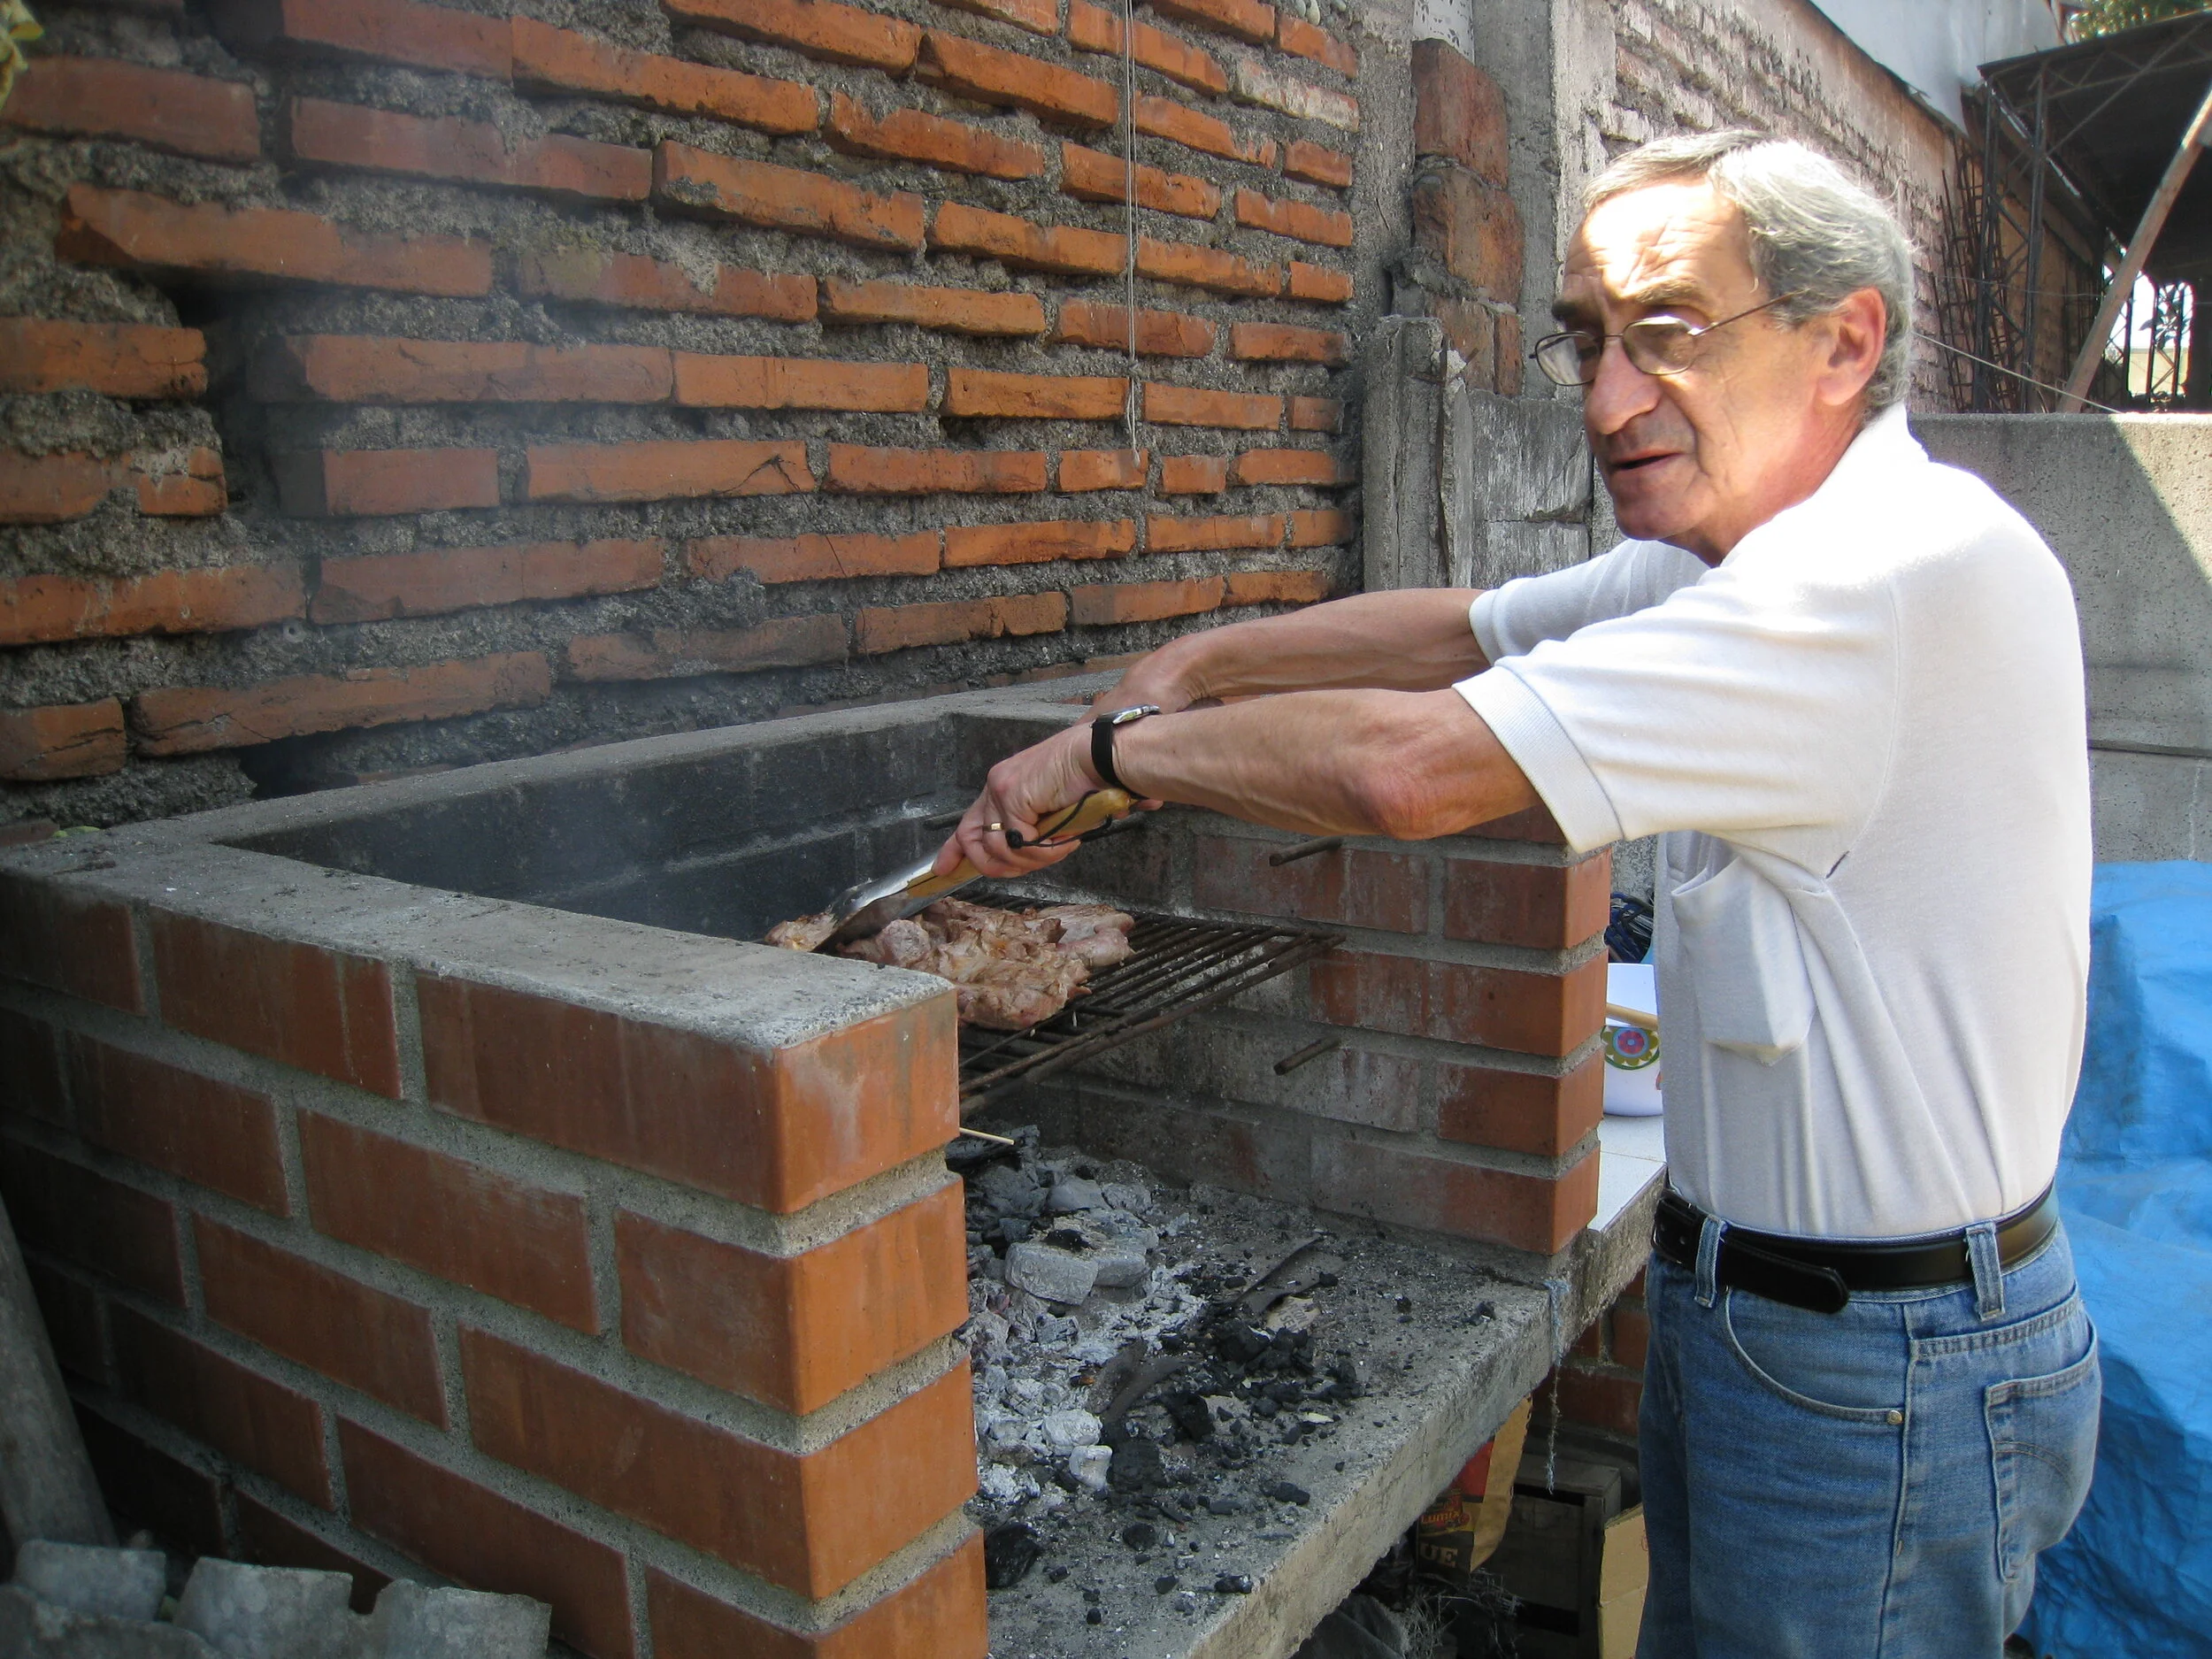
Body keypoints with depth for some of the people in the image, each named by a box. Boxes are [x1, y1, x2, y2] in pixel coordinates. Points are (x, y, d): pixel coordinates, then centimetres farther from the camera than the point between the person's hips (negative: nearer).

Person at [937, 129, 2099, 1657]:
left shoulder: (1909, 567, -28)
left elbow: (1413, 769, -31)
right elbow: (1460, 630, 11)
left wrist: (1113, 745, -17)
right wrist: (1202, 664, -4)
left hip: (1883, 1379, -9)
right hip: (1752, 1304, 9)